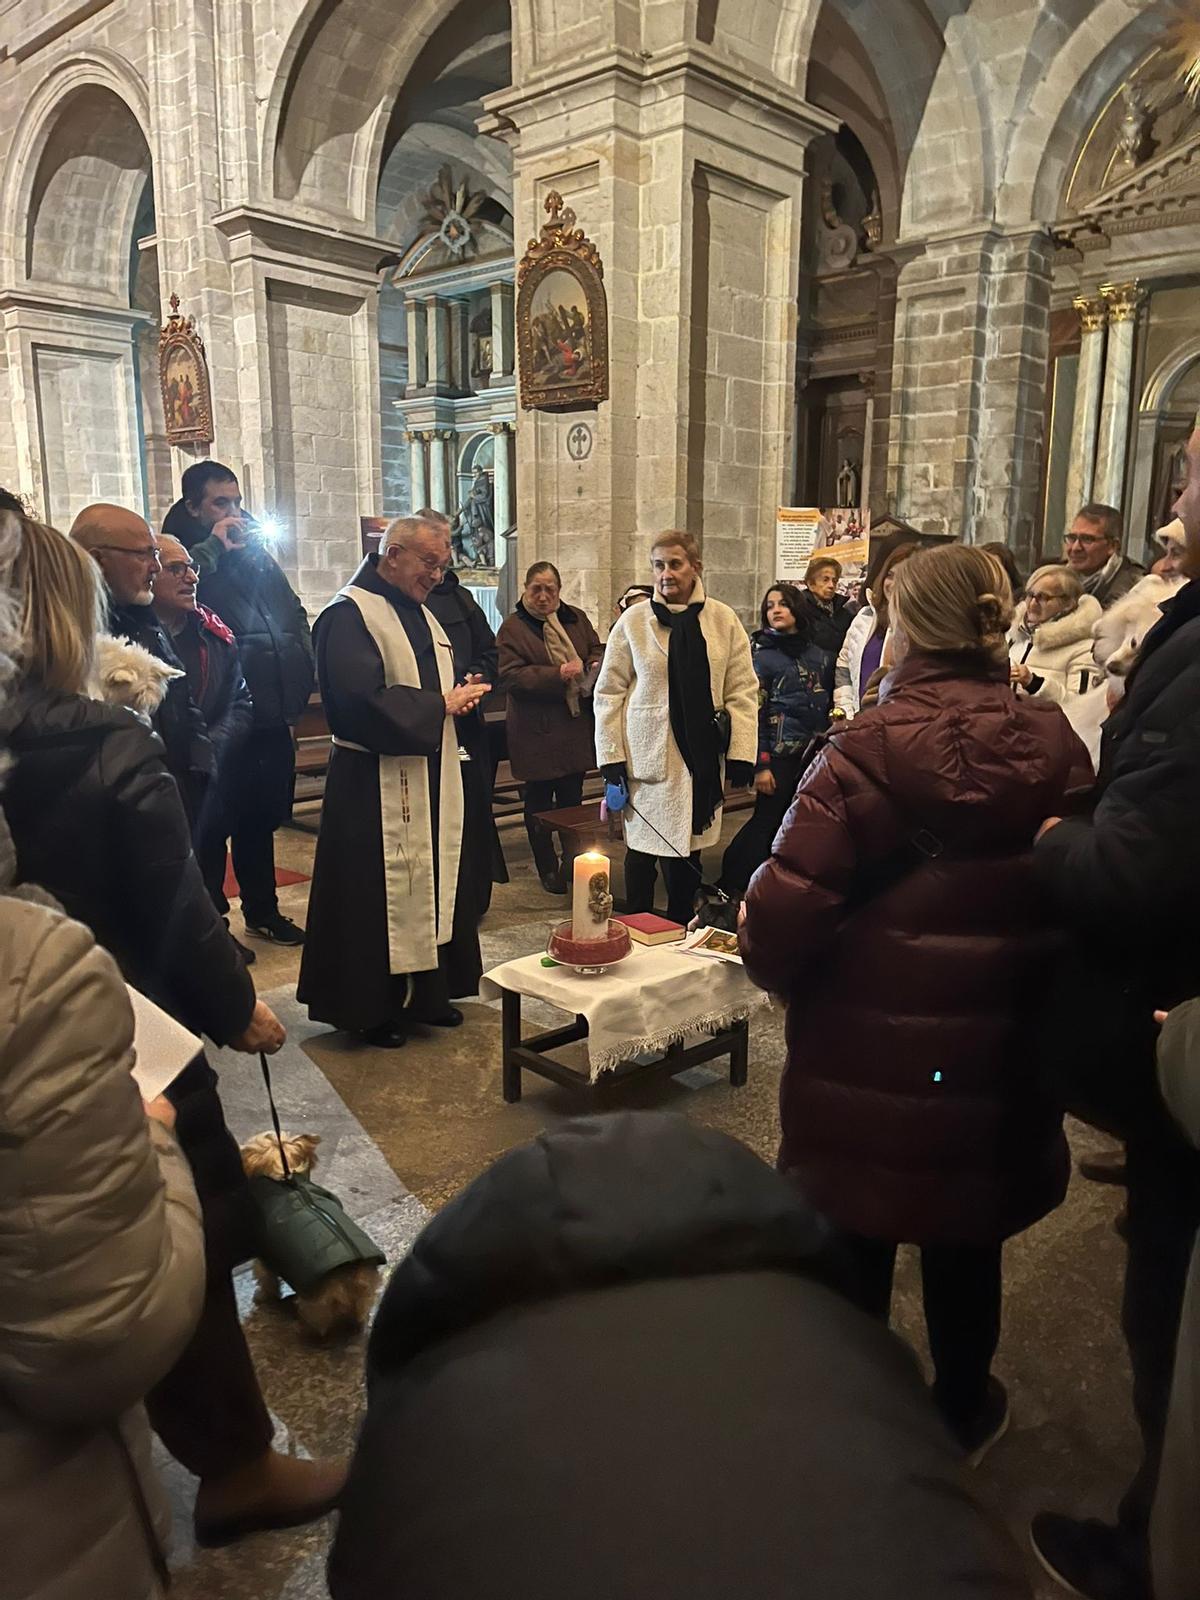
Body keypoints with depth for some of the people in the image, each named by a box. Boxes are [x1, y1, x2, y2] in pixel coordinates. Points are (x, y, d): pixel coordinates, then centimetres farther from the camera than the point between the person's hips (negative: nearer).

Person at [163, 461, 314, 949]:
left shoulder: (258, 556, 15)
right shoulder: (187, 557, -5)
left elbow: (296, 618, 18)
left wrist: (296, 686, 9)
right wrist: (214, 548, -17)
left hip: (272, 713, 7)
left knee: (262, 817, 18)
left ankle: (263, 912, 32)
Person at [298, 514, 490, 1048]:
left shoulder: (421, 614, 16)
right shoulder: (349, 615, -13)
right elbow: (363, 700, -24)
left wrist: (461, 694, 1)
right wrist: (442, 705, -17)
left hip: (431, 780, 9)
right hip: (376, 787, -9)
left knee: (432, 883, 14)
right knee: (379, 892, 0)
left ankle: (425, 993, 29)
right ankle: (371, 1008, 14)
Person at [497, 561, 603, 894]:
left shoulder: (577, 618, 9)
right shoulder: (512, 628, -7)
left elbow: (597, 649, 17)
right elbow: (509, 676, -16)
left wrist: (595, 665, -8)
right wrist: (557, 675, -24)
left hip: (577, 728, 5)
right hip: (537, 732, -4)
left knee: (572, 798, 15)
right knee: (539, 801, 7)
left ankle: (571, 862, 30)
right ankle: (547, 869, 19)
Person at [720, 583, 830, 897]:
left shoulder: (817, 655, 11)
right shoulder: (762, 655, -5)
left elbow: (825, 706, 17)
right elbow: (755, 713, -10)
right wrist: (761, 764, -15)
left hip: (812, 752, 5)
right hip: (780, 753, -5)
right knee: (767, 820, -3)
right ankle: (733, 884, 7)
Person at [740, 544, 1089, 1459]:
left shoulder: (865, 754, -20)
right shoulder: (1056, 748, -7)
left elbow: (785, 915, -22)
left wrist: (778, 970, 0)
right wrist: (1033, 989, 16)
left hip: (866, 1050, -3)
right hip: (998, 1054, 4)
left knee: (856, 1237, 17)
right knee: (967, 1239, 23)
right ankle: (963, 1412, 43)